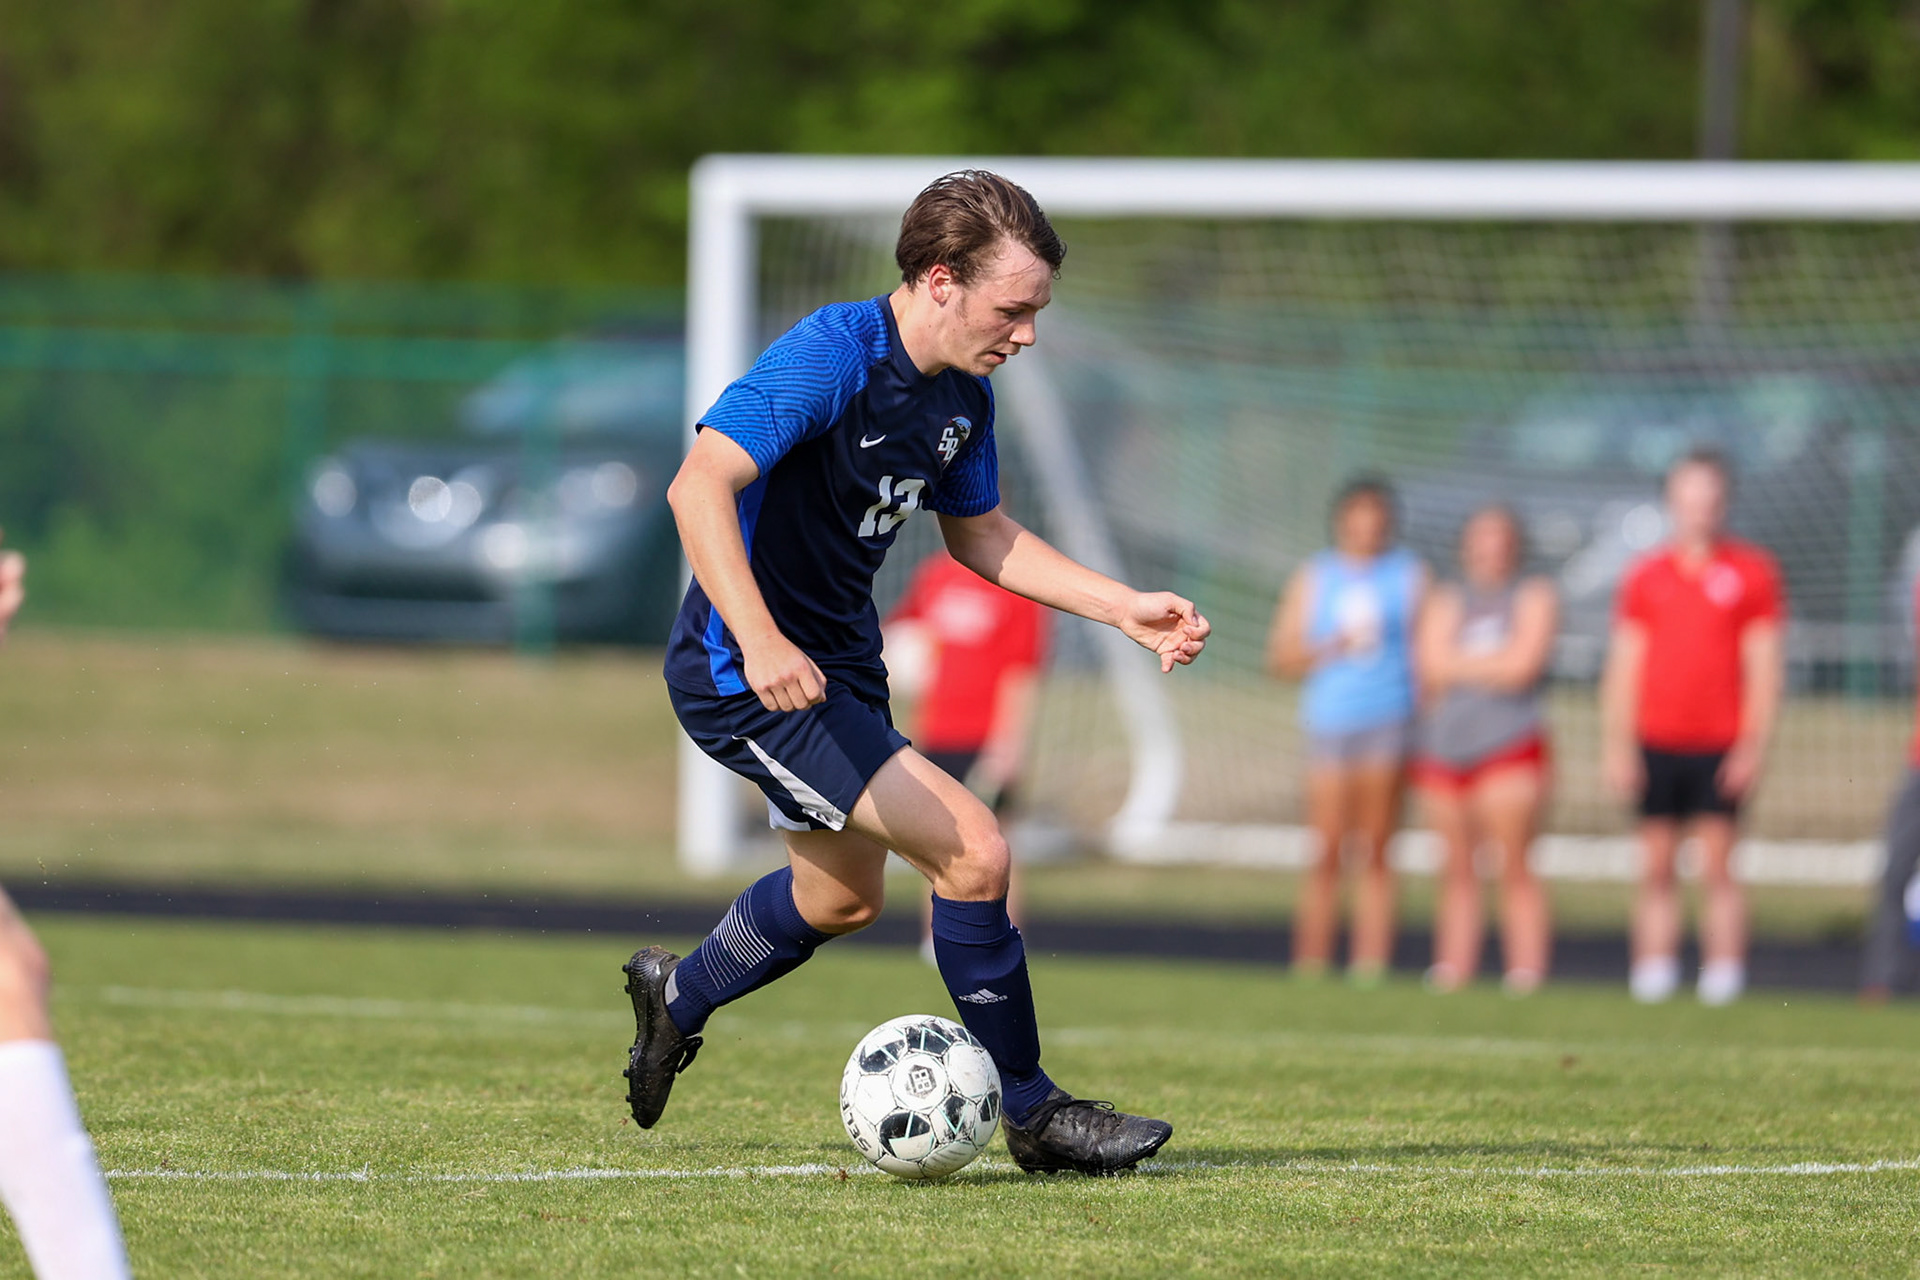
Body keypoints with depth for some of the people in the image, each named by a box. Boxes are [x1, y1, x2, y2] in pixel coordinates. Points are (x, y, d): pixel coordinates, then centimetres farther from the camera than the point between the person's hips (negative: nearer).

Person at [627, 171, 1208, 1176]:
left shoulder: (962, 397, 2)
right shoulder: (832, 356, -25)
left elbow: (980, 534, 18)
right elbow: (699, 485, -35)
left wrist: (1124, 607, 8)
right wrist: (760, 641, -47)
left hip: (838, 664, 10)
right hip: (748, 676, -10)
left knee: (842, 898, 28)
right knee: (973, 853, -17)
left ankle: (677, 996, 53)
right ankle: (1033, 1116, -3)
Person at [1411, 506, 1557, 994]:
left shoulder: (1533, 596, 7)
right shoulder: (1446, 600, 16)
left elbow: (1522, 663, -7)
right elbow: (1432, 665, 2)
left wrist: (1459, 666, 0)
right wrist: (1492, 665, -4)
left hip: (1509, 746, -4)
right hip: (1443, 747, 4)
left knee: (1513, 866, -10)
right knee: (1457, 871, 5)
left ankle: (1527, 970, -11)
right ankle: (1453, 968, 8)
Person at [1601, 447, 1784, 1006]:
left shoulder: (1752, 572, 4)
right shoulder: (1646, 576, 10)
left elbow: (1764, 665, 3)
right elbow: (1623, 666, 11)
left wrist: (1754, 745, -5)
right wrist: (1617, 745, 5)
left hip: (1721, 746, -2)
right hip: (1655, 744, 2)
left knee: (1718, 867, -5)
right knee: (1656, 867, 2)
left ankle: (1723, 977, -2)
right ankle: (1654, 975, 6)